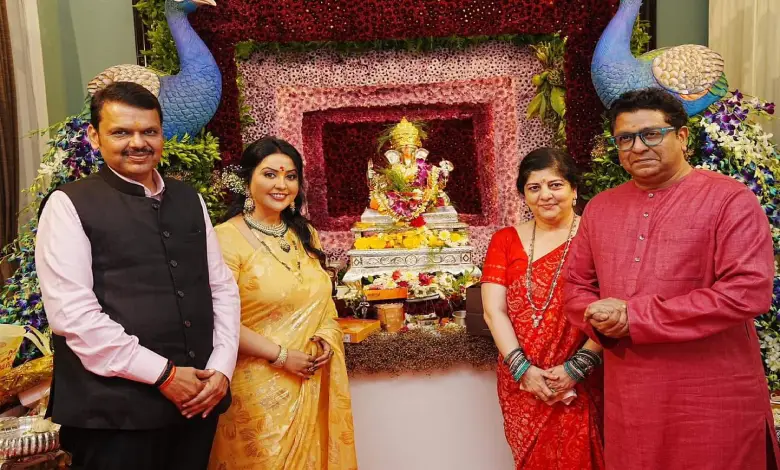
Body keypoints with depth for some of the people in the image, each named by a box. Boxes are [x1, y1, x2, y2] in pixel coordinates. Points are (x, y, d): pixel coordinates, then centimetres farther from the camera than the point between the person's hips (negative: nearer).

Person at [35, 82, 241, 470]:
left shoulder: (189, 200, 10)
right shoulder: (69, 205, -5)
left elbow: (222, 287, 9)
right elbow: (71, 313, -14)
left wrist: (221, 368, -3)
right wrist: (164, 375, -14)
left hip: (197, 398, 5)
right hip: (115, 409, -4)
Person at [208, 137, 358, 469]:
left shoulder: (304, 235, 10)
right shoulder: (227, 237, -12)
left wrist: (327, 337, -3)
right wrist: (281, 355, -17)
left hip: (313, 383, 7)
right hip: (260, 388, -6)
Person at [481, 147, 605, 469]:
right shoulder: (505, 241, 5)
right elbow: (493, 310, -2)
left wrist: (576, 367, -15)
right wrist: (522, 369, -12)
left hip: (580, 386, -2)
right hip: (521, 386, 3)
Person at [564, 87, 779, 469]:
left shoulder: (730, 200, -8)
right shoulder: (599, 208, 9)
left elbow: (749, 290, -19)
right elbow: (576, 285, 14)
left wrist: (633, 317, -19)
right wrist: (602, 318, -11)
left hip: (713, 402, -4)